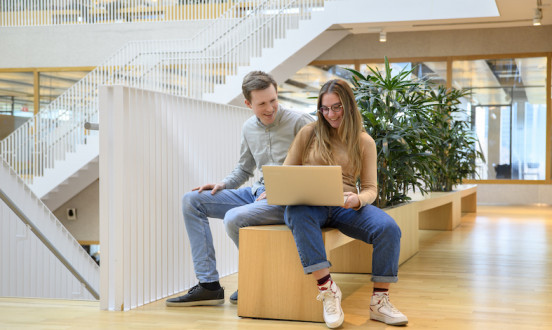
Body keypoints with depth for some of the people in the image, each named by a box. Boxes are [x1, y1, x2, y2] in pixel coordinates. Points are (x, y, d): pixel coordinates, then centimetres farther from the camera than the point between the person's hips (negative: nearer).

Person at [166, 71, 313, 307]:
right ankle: (209, 285, -6)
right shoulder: (249, 128, 13)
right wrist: (223, 184, 6)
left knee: (234, 218, -32)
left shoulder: (299, 123, -8)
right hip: (257, 192, 8)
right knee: (192, 201, 0)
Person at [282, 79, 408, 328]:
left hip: (345, 206, 1)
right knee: (297, 214, -40)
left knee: (389, 228, -28)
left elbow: (370, 188, 9)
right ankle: (327, 289, -39)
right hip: (309, 203, -1)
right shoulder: (309, 133, 13)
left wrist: (357, 199, -16)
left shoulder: (364, 141, 13)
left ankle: (379, 301, -20)